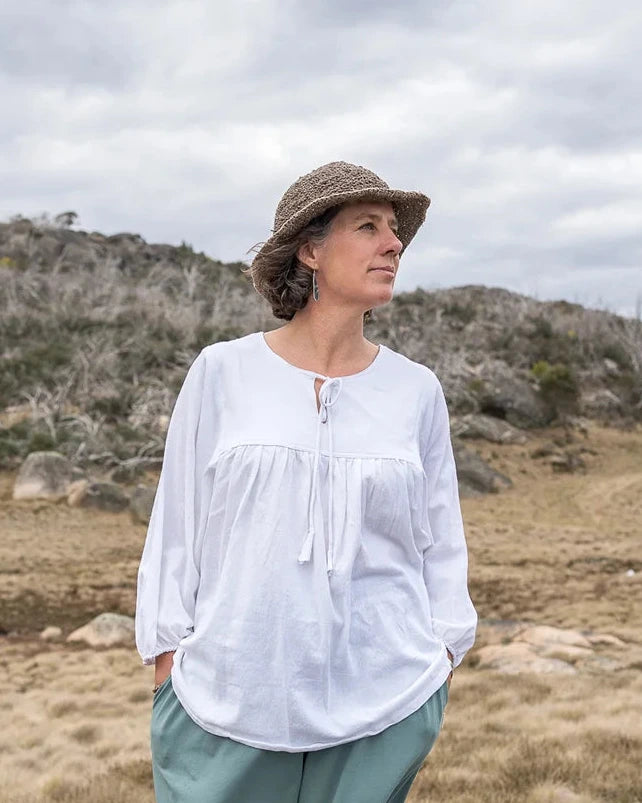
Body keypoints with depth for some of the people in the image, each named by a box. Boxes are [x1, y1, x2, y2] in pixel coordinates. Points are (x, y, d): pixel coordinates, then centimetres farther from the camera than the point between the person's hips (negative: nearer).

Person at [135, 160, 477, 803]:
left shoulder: (416, 390, 3)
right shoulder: (223, 372, -2)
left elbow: (440, 543, 9)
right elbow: (176, 526, 3)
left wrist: (441, 665, 8)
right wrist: (167, 671, 2)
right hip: (227, 700, -1)